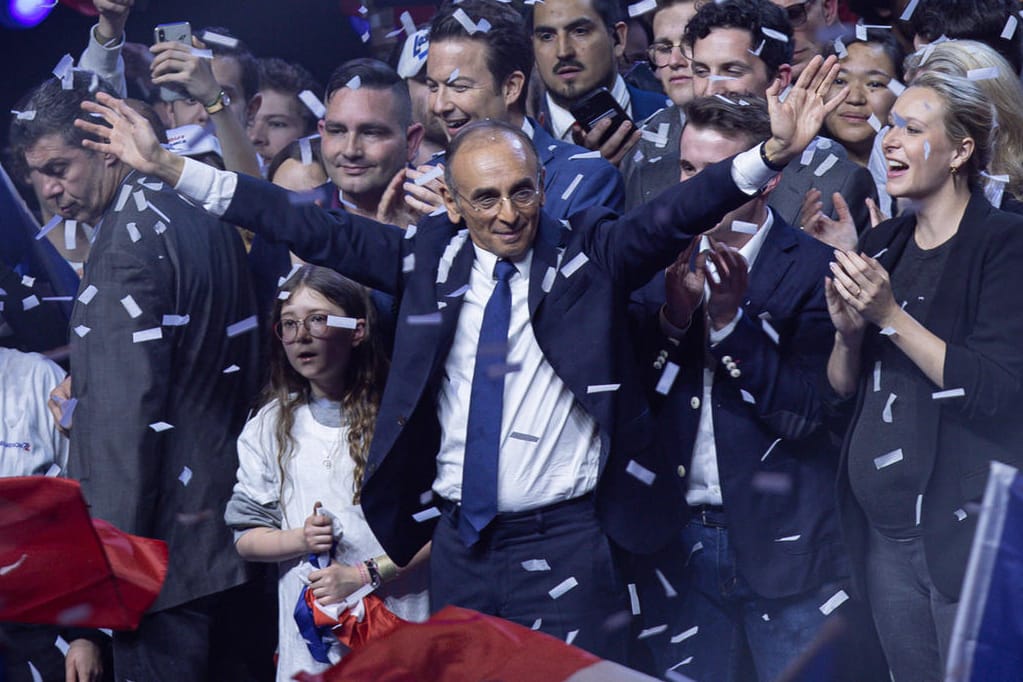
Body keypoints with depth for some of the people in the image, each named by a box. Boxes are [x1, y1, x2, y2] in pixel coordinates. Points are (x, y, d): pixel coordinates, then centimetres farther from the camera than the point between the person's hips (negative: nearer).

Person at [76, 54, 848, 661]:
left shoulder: (589, 255, -3)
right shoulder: (430, 258, 4)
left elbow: (676, 213, -17)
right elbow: (314, 228, 3)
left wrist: (772, 155, -35)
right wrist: (167, 166, 0)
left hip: (563, 542, -3)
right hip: (457, 542, 3)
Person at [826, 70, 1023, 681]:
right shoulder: (883, 245, 11)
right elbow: (843, 390, 14)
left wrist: (891, 315, -20)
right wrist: (847, 332, -6)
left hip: (969, 526, -6)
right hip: (884, 525, 6)